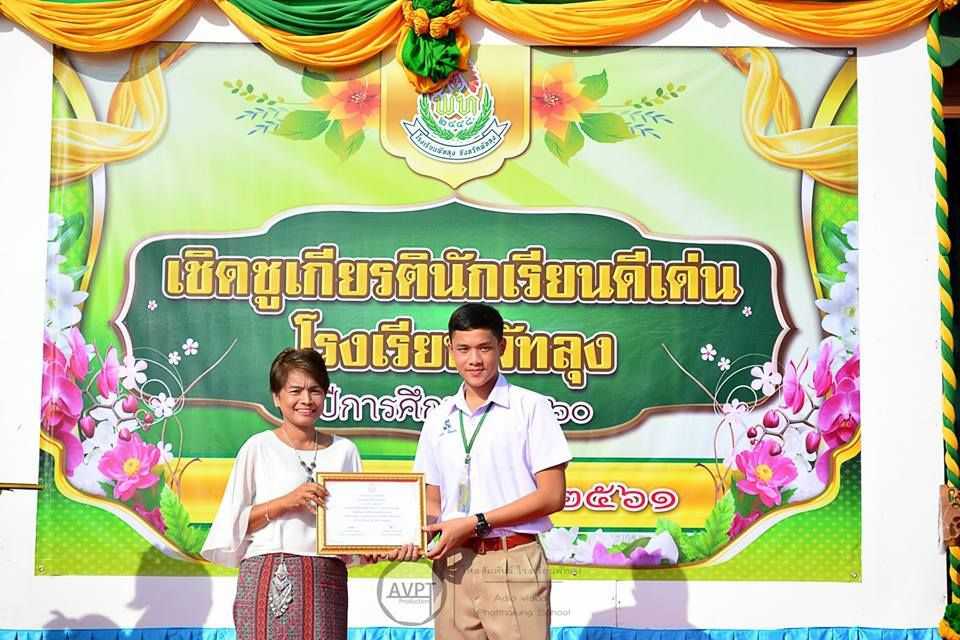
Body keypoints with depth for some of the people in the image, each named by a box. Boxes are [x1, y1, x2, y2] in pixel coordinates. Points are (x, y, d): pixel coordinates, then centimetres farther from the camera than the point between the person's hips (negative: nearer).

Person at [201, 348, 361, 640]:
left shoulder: (344, 451, 11)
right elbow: (233, 523, 1)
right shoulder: (258, 448, 2)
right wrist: (286, 502, -10)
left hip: (325, 580, 2)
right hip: (267, 578, -2)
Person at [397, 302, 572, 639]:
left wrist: (475, 523, -11)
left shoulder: (531, 407, -2)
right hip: (453, 565, 4)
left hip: (512, 564, -4)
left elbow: (552, 496, -6)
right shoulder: (439, 417, 13)